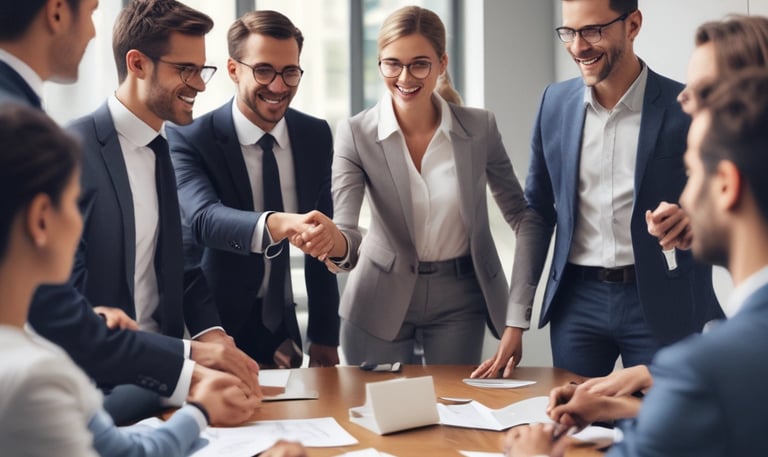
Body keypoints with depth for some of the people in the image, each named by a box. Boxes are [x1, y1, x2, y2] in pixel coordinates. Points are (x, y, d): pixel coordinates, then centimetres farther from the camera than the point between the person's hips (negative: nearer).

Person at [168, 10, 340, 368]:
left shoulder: (316, 136, -1)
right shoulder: (190, 140, -16)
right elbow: (203, 218, -34)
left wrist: (324, 335, 5)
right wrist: (273, 225, -54)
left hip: (284, 330, 4)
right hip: (215, 333, -4)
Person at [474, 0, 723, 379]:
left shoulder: (684, 108, -8)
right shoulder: (556, 103, 4)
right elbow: (537, 212, 9)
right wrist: (515, 322, 7)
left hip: (658, 304, -3)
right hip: (576, 302, 3)